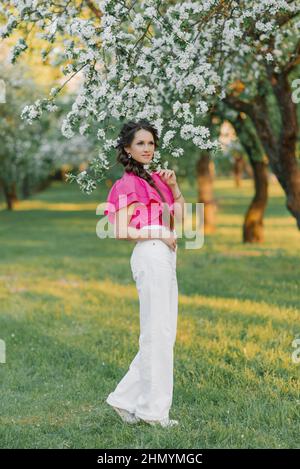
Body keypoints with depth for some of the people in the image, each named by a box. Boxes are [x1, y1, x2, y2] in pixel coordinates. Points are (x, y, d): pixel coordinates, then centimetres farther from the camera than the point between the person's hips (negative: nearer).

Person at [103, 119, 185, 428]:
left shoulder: (155, 179, 18)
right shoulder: (129, 184, -7)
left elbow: (180, 218, 17)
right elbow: (121, 231, -14)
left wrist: (173, 186, 6)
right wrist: (161, 233, -11)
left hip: (165, 257, 9)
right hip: (150, 256, -9)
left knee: (164, 332, 11)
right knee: (157, 332, -5)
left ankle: (126, 399, 16)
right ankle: (154, 409, 3)